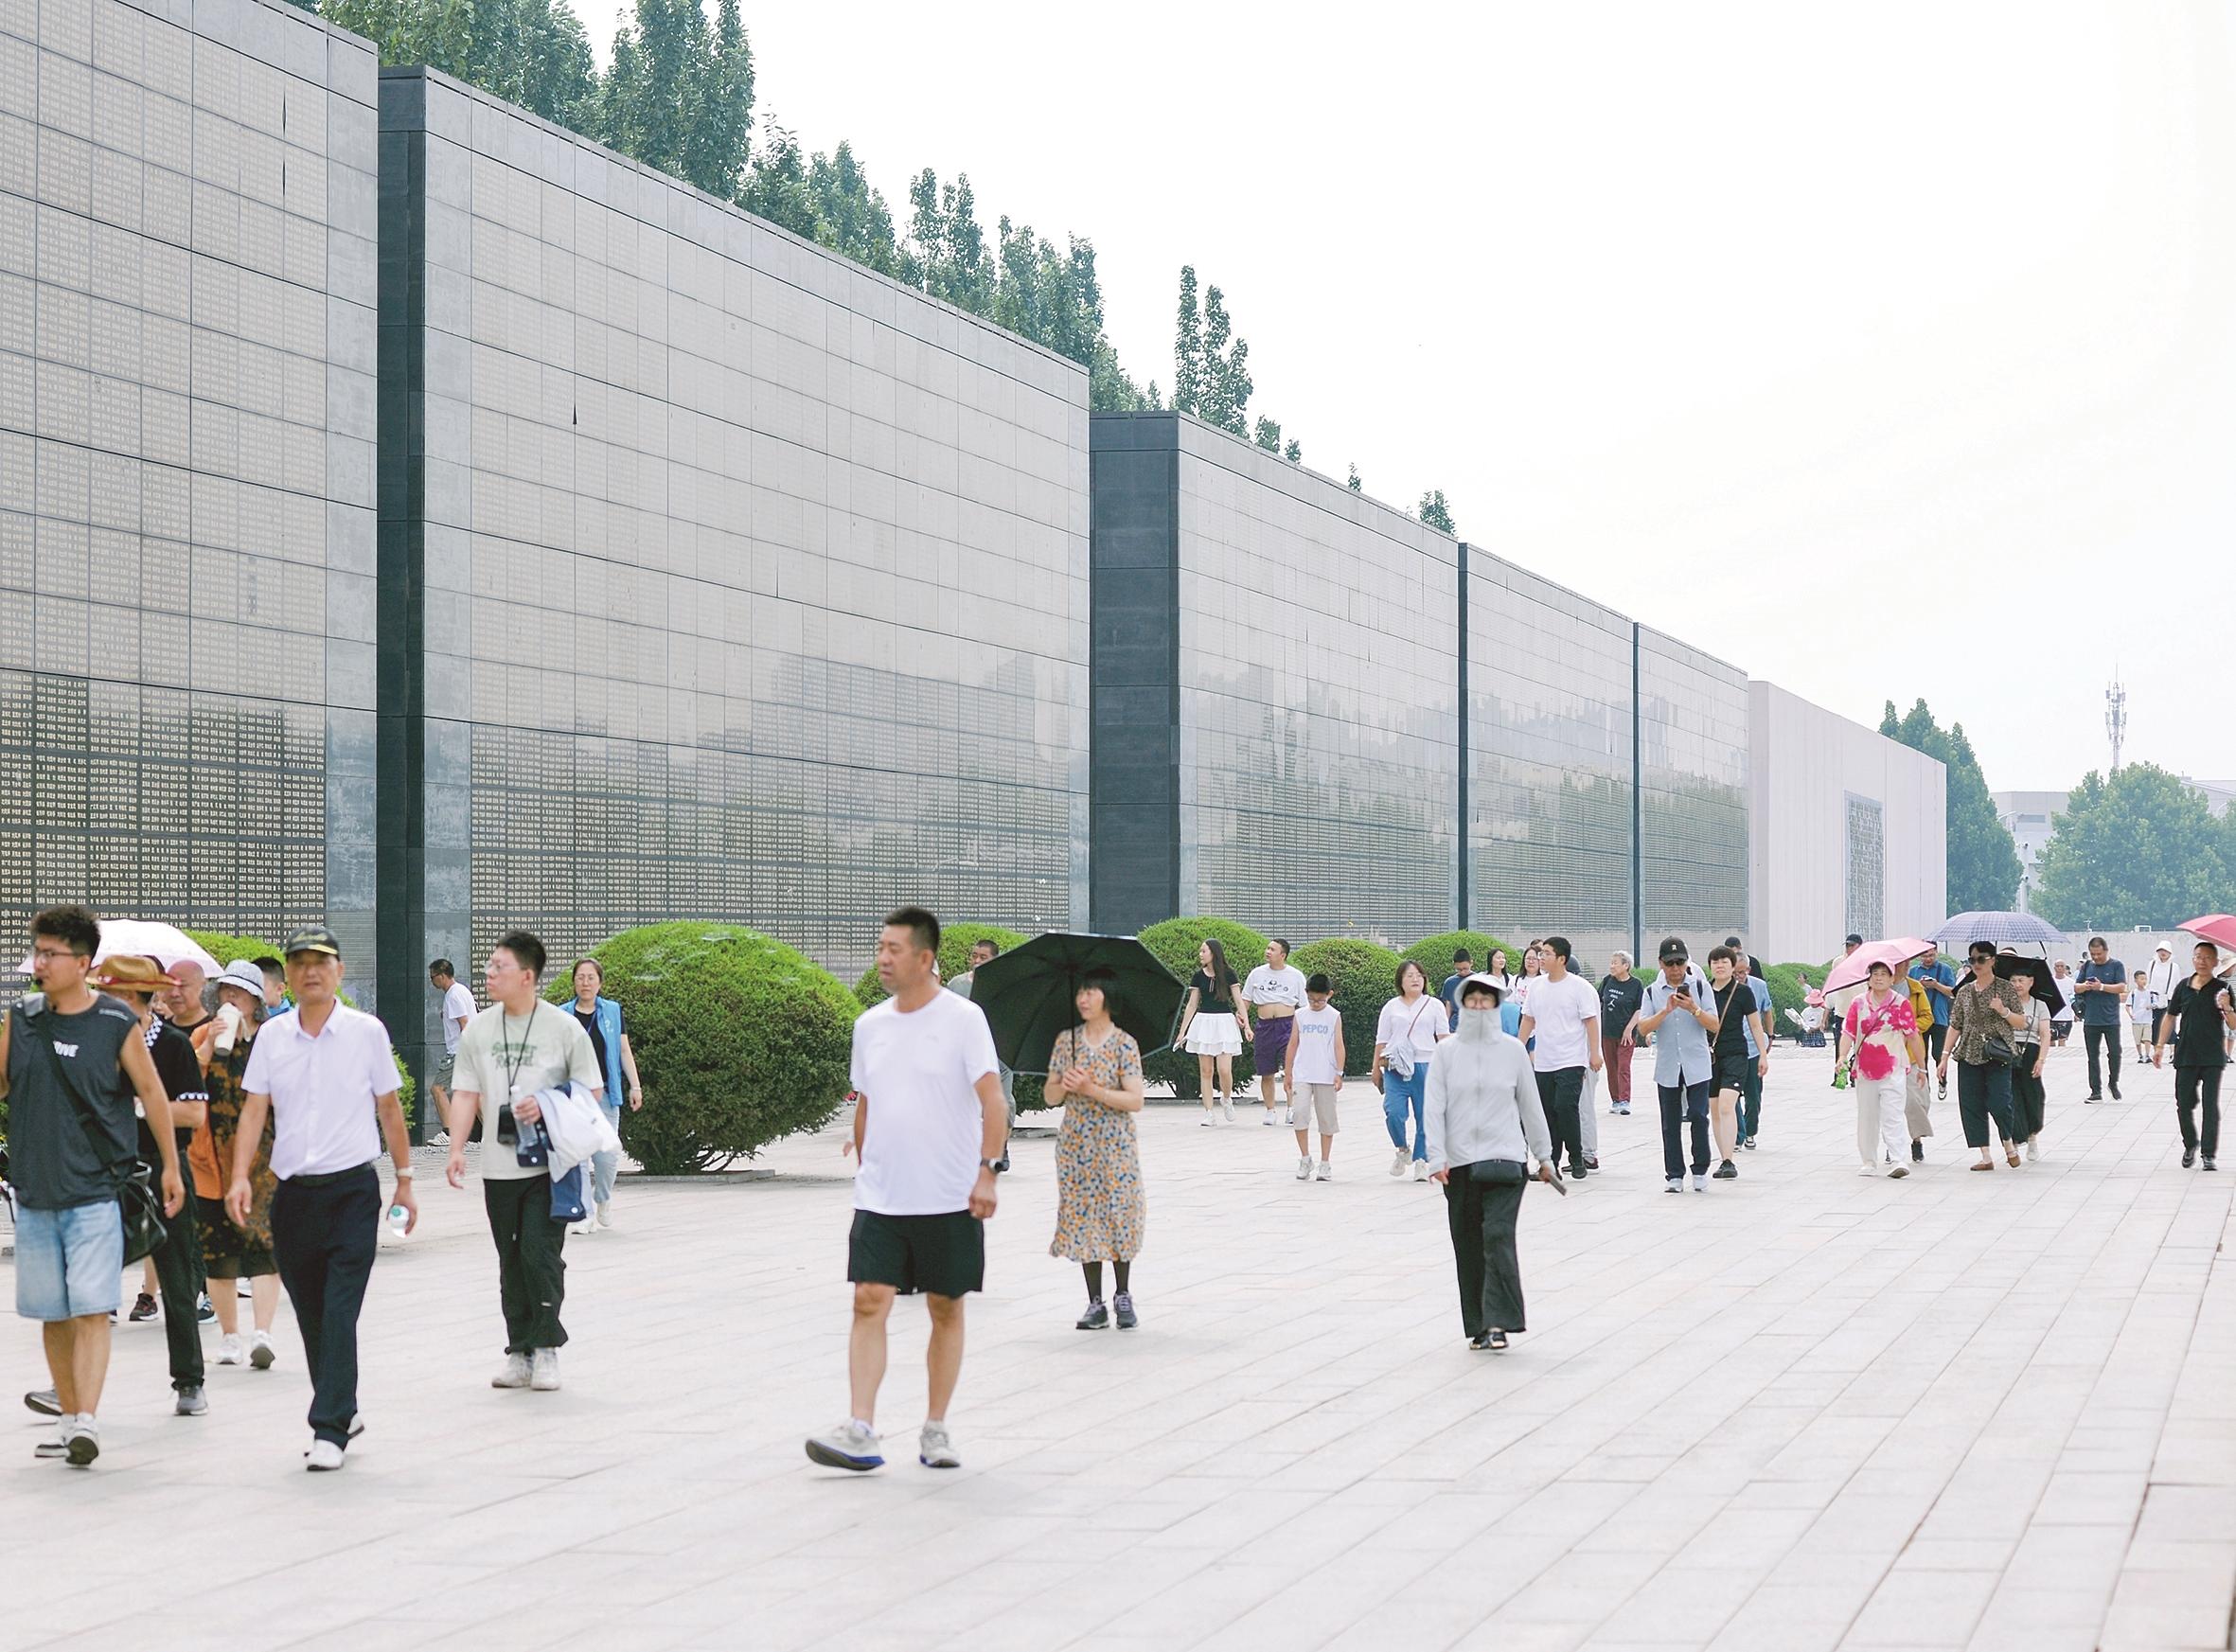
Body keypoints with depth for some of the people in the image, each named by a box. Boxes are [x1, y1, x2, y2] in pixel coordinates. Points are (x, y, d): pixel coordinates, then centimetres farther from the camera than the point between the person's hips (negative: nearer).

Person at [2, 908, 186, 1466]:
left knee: (90, 1310, -12)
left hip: (96, 1192, -5)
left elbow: (152, 1092, 3)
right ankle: (68, 1415, 20)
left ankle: (87, 1421, -19)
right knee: (50, 1313, 10)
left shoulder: (117, 1024, -5)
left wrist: (170, 1166, 7)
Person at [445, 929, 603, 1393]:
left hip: (550, 1165, -4)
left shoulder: (565, 1029, -2)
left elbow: (593, 1093, 2)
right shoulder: (478, 1030, 9)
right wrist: (456, 1149, -2)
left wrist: (547, 1107, -15)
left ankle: (547, 1348, 1)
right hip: (499, 1167, 4)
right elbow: (465, 1094, 10)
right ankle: (519, 1353, 16)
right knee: (511, 1262, 8)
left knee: (540, 1253, -12)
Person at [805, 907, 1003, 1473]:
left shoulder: (963, 1018, -6)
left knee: (946, 1309, 6)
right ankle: (859, 1431, -11)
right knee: (869, 1303, -8)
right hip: (880, 1197, 3)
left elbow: (991, 1100, -11)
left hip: (950, 1198, -3)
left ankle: (935, 1429, 17)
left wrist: (986, 1170, -20)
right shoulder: (870, 1025, 9)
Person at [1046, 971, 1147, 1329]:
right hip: (1076, 1145, 3)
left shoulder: (1124, 1043, -5)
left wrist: (1092, 1089, -19)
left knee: (1119, 1216, -2)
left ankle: (1123, 1297, 14)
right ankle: (1096, 1304, 7)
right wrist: (1065, 1085, -15)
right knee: (1083, 1219, 2)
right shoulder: (1066, 1041, 6)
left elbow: (1135, 1101, -11)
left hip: (1115, 1144, -3)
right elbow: (1051, 1098, 7)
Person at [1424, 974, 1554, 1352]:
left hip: (1505, 1158, -2)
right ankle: (1478, 1326, 14)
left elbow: (1531, 1105, 10)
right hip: (1460, 1162, 2)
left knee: (1498, 1236, -15)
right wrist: (1437, 1158, -10)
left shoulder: (1512, 1050, 3)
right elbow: (1434, 1108, 0)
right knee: (1468, 1246, 5)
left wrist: (1544, 1156, 14)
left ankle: (1499, 1323, -17)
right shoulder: (1448, 1052, 3)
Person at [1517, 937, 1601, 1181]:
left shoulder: (1579, 987, -6)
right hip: (1543, 1062, 6)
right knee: (1548, 1112, 7)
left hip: (1571, 1061, -6)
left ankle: (1577, 1159, -3)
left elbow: (1591, 1021, -7)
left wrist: (1594, 1053, -11)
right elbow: (1528, 1019, 16)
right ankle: (1550, 1163, 14)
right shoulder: (1536, 985, 9)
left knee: (1566, 1108, -16)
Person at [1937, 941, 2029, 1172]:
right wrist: (1945, 1056, 5)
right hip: (1969, 1055, 4)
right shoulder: (1964, 992, 11)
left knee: (1998, 1103, -14)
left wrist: (2003, 1012, -14)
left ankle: (2009, 1144, 12)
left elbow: (2022, 1023, 4)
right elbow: (1955, 1026, 12)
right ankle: (1986, 1157, 6)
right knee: (1971, 1105, -1)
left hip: (1997, 1055, -4)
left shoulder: (2006, 989, 3)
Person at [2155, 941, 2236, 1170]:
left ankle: (2208, 1154, 0)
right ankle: (2190, 1145, 25)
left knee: (2211, 1106, -3)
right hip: (2186, 1055, 2)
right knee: (2184, 1103, 4)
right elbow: (2170, 1016, 15)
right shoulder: (2183, 987, 6)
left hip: (2213, 1057, -2)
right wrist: (2160, 1046, 12)